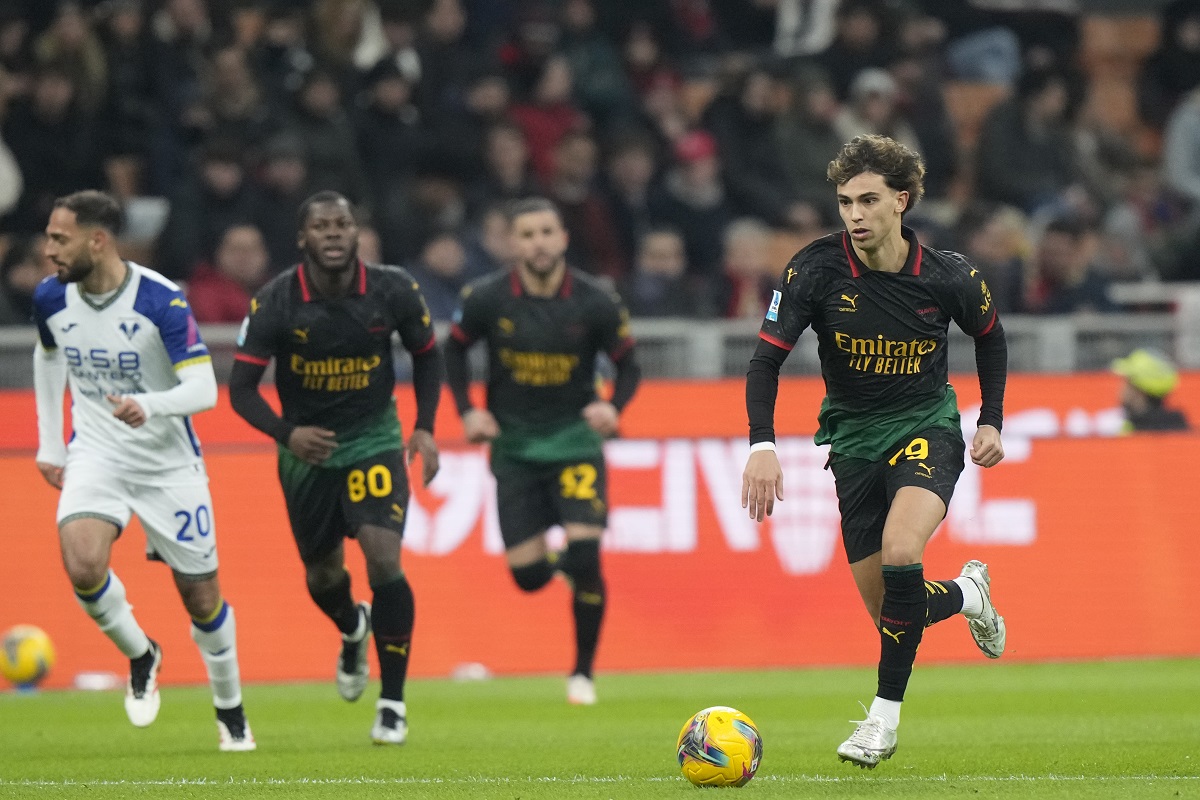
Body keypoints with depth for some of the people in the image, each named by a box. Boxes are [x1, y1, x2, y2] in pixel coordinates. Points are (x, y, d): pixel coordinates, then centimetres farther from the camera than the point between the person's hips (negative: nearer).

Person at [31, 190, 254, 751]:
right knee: (82, 564, -25)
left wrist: (149, 406, -43)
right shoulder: (51, 299, -5)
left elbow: (203, 389, -23)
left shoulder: (160, 301, -20)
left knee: (201, 596, 4)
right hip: (95, 456, 3)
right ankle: (140, 657, 4)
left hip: (168, 464, -3)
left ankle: (230, 710, 28)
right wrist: (48, 444, 17)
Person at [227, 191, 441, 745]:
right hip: (307, 447, 1)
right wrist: (286, 433, -31)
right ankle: (352, 632, 53)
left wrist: (425, 428, -4)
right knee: (322, 574, 13)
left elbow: (427, 354, 6)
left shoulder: (393, 291, -13)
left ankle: (393, 703, -7)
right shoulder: (275, 303, -18)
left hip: (375, 441, -1)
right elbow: (241, 388, -14)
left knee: (383, 556, -19)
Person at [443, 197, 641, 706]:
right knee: (527, 576, -1)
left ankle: (583, 672, 3)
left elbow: (628, 363, 1)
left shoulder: (594, 303, -12)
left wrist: (613, 406, -18)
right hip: (514, 444, 1)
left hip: (574, 438, -1)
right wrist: (467, 411, -4)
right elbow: (453, 349, 7)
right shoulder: (486, 299, -10)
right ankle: (561, 564, 38)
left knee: (585, 558, -15)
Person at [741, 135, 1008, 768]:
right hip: (854, 437, 2)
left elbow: (990, 336, 11)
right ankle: (966, 593, 37)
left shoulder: (948, 277, -11)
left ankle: (885, 714, -18)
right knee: (885, 610, 1)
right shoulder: (816, 269, -14)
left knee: (899, 550, -31)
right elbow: (766, 359, -15)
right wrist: (762, 444, -29)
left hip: (927, 428, -2)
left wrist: (992, 422, 5)